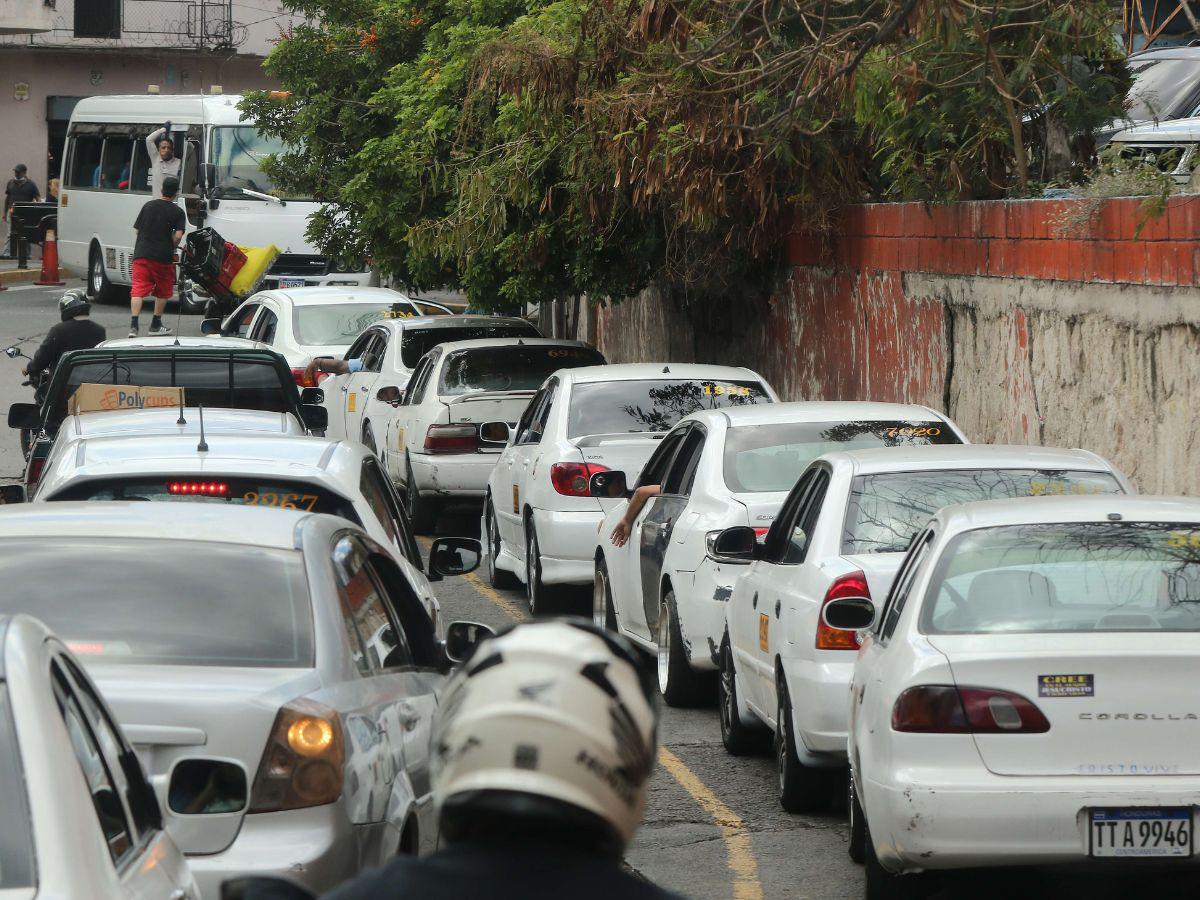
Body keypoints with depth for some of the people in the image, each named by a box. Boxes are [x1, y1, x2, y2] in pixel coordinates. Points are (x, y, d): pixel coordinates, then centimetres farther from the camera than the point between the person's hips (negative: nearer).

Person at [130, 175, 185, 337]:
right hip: (162, 256, -2)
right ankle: (155, 325, 22)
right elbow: (178, 235, -14)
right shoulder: (177, 212, -5)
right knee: (163, 290, 16)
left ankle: (133, 325, -16)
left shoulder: (148, 206, 7)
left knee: (138, 289, -2)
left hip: (141, 254, 3)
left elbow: (137, 229, 10)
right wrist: (172, 248, 5)